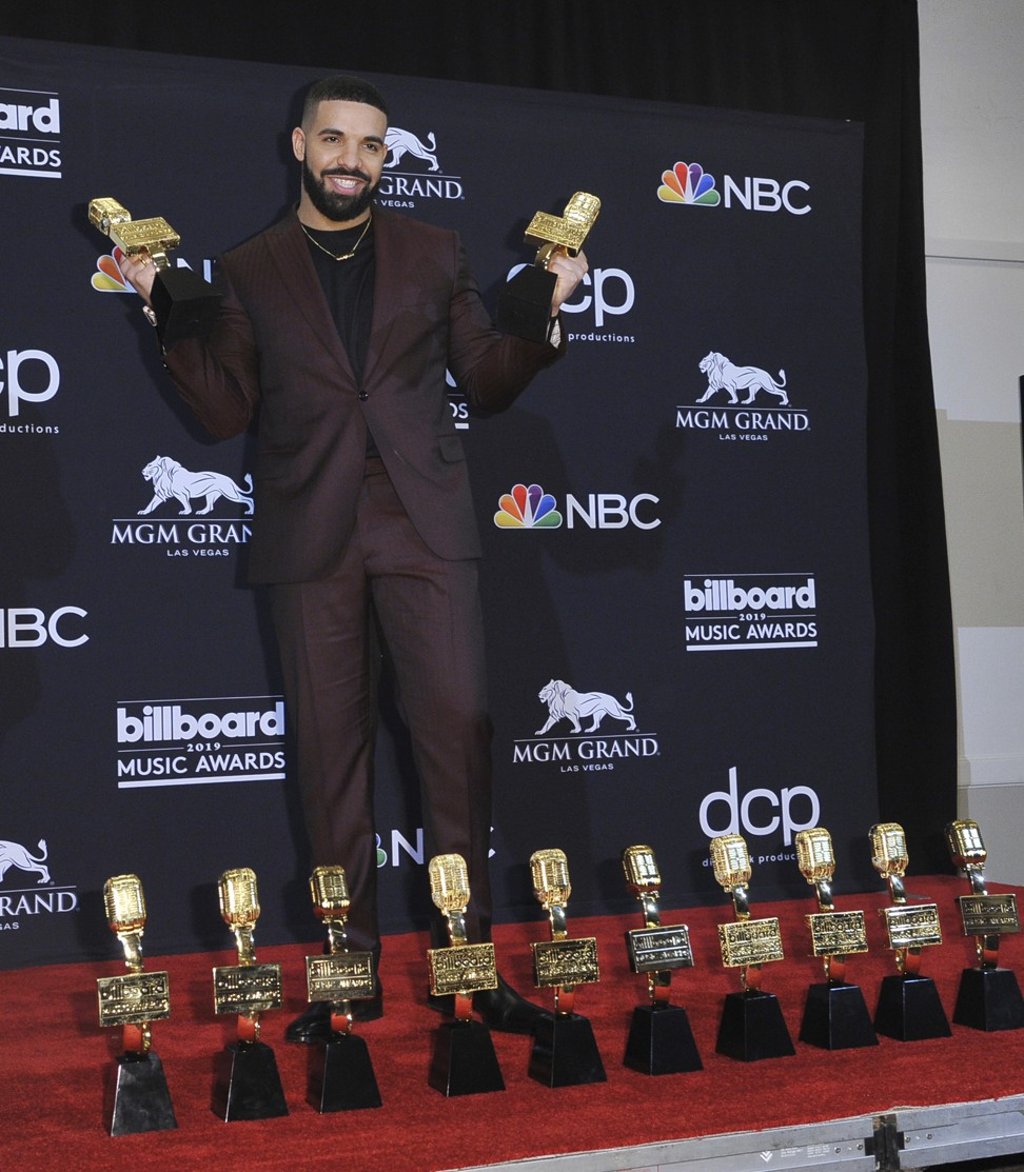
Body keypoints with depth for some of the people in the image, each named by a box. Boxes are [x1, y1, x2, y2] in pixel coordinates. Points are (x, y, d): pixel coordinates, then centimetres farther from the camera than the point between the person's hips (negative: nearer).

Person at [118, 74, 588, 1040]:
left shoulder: (433, 253, 14)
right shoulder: (248, 271, 12)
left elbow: (486, 383, 13)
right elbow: (225, 411, 8)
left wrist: (544, 312, -3)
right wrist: (167, 313, -4)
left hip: (424, 528, 0)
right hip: (311, 541, 0)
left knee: (456, 732, -7)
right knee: (330, 747, 2)